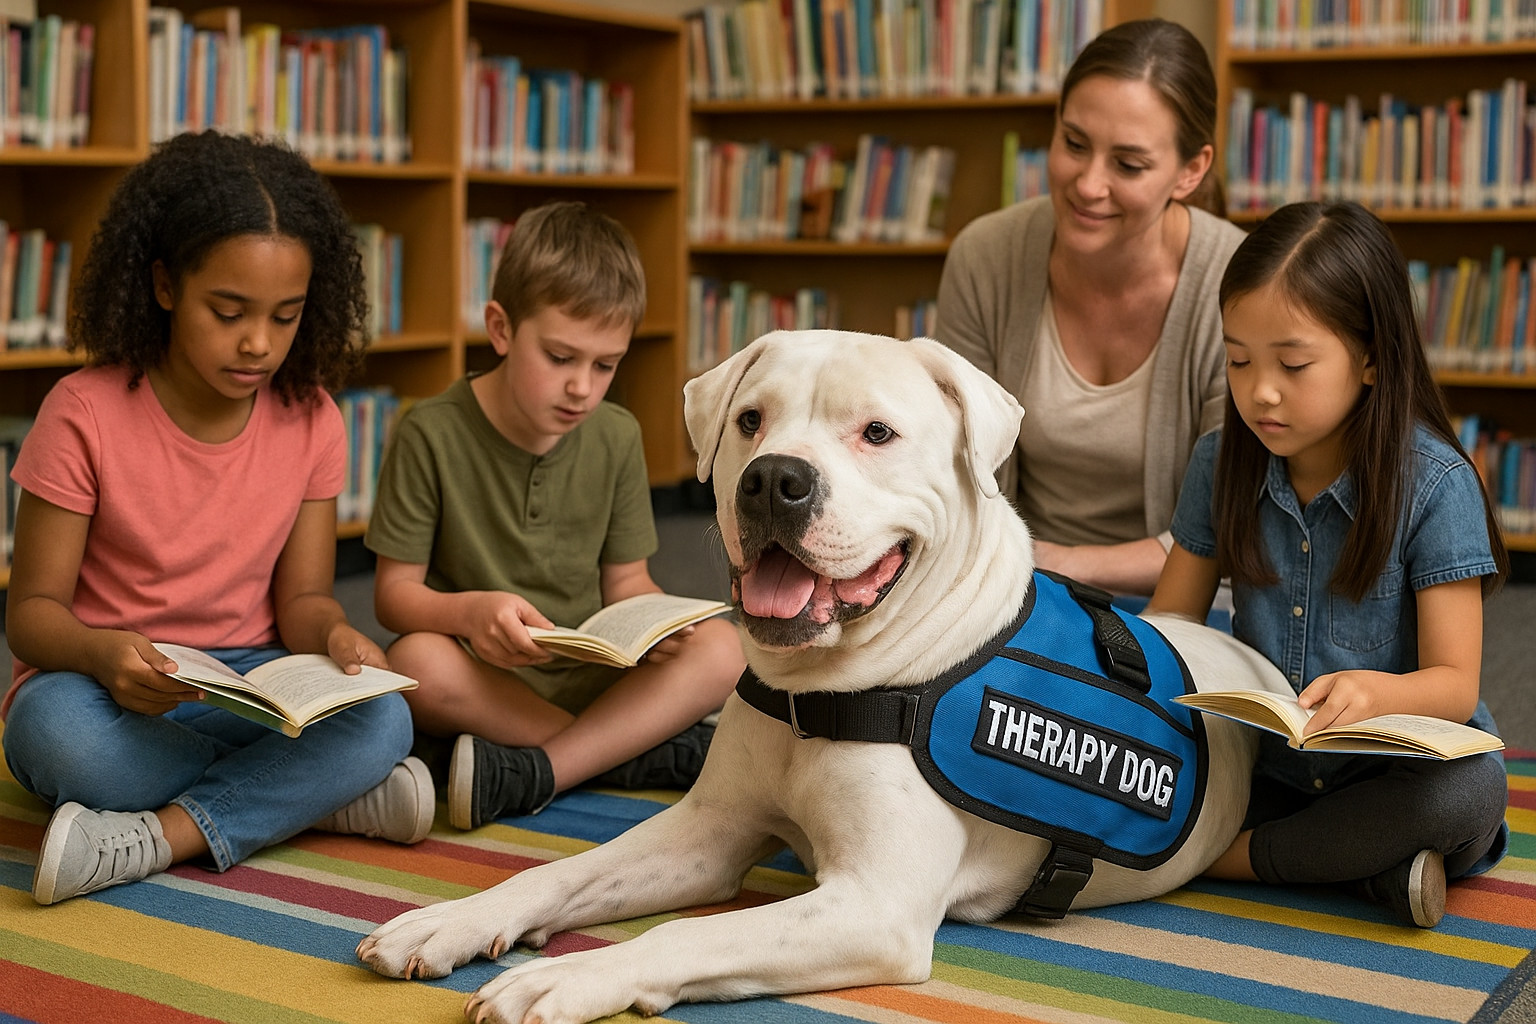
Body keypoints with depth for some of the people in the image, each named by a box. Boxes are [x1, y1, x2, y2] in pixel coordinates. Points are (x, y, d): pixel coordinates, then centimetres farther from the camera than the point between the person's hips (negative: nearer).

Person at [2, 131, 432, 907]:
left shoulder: (310, 419, 0)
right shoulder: (86, 414, -11)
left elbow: (301, 594, 3)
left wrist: (333, 634, -23)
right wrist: (103, 653, -33)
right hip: (110, 692, -2)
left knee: (382, 718, -28)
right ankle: (318, 796, -23)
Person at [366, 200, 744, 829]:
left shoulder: (616, 437, 4)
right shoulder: (433, 433, -8)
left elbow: (624, 580, 8)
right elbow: (395, 590, -7)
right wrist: (469, 611, -29)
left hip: (588, 675, 3)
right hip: (478, 677, -3)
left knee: (720, 647, -21)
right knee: (417, 661, -36)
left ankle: (532, 774, -30)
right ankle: (651, 750, -26)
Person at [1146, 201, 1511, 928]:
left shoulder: (1434, 484, -12)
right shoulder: (1221, 465, 1)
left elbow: (1454, 684, -14)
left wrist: (1375, 692, -38)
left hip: (1396, 776, -3)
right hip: (1268, 771, 4)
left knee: (1470, 788, -36)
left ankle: (1239, 856, -20)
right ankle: (1374, 870, -19)